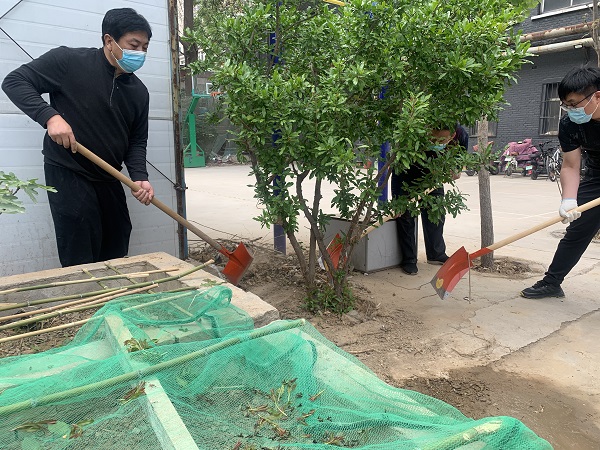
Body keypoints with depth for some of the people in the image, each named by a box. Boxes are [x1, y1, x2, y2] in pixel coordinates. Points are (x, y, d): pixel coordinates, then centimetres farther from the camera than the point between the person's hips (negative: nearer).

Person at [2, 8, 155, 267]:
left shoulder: (139, 92, 6)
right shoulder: (69, 61, -9)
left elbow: (137, 140, 9)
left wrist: (139, 176, -8)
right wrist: (50, 116, -23)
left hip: (108, 178, 6)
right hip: (67, 174, -5)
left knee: (116, 254, 12)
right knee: (80, 258, -6)